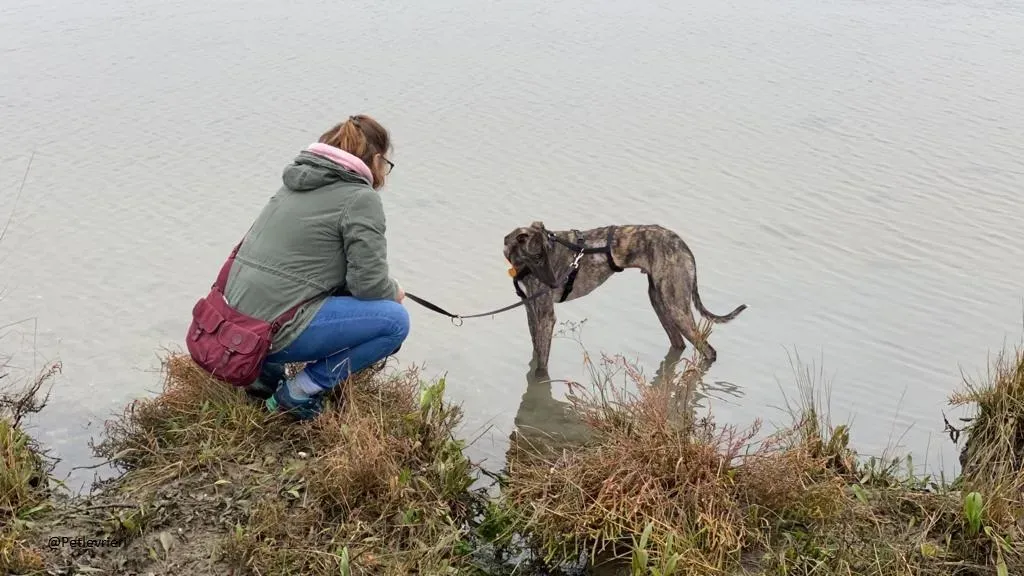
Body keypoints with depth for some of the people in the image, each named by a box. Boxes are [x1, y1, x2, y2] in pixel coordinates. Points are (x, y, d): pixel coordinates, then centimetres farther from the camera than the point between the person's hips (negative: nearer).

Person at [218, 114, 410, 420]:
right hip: (278, 330, -9)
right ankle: (300, 393, -2)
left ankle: (267, 371, 19)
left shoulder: (300, 182, 16)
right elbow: (369, 283, -13)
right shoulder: (361, 199, -9)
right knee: (395, 320, -3)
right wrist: (395, 292, 10)